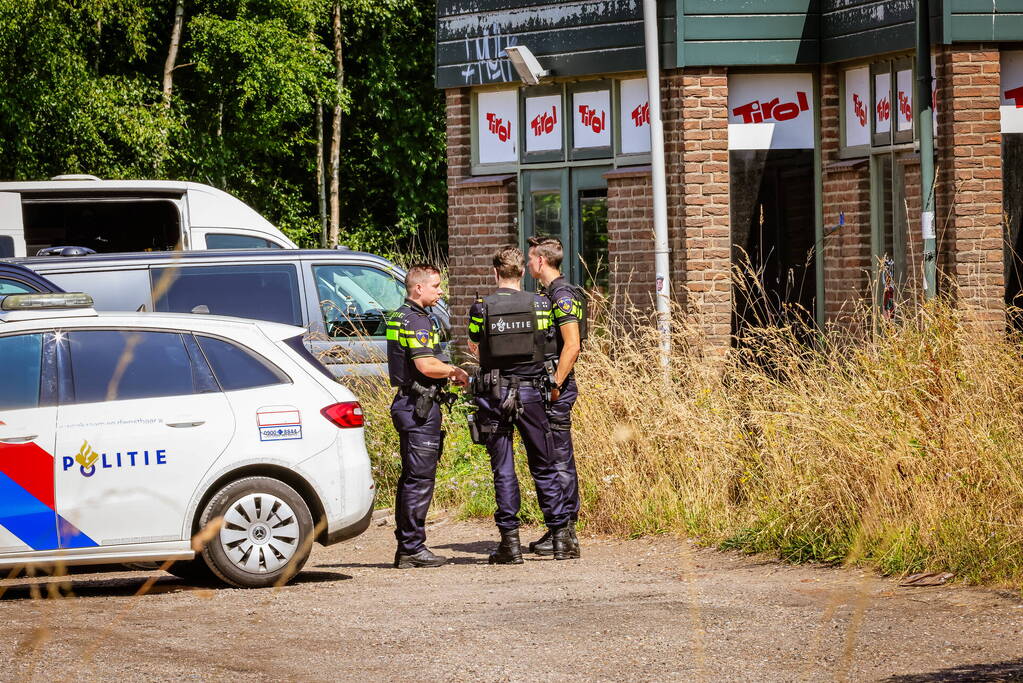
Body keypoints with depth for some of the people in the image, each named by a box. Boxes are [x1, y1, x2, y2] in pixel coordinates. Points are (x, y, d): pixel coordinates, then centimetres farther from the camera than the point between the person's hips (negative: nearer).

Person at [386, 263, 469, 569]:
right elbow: (427, 366, -24)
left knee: (411, 477, 14)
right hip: (420, 406, -11)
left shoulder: (400, 317, 17)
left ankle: (405, 547, 17)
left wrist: (447, 373, 14)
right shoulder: (417, 321, -16)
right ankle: (413, 547, -6)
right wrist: (455, 371, -7)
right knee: (420, 478, -7)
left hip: (408, 403, 11)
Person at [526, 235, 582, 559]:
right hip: (548, 388, 10)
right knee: (552, 460, 12)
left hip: (558, 389, -10)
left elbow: (572, 345, -21)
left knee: (560, 460, -8)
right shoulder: (551, 294, 18)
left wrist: (554, 386, -21)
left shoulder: (562, 295, -14)